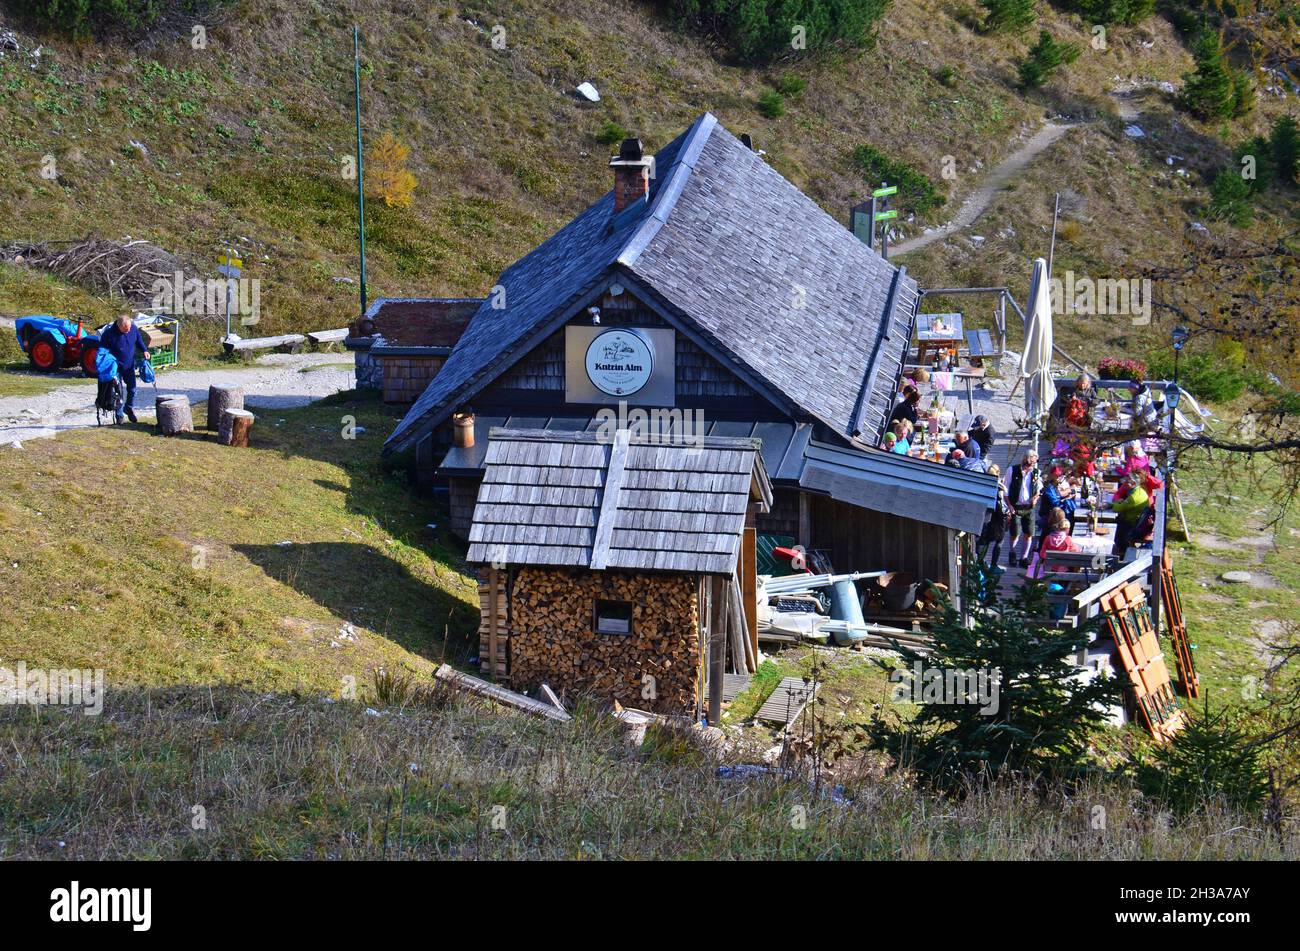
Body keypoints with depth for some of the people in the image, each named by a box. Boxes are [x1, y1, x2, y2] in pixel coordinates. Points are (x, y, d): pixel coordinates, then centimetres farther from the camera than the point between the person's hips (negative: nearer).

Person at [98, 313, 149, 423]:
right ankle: (119, 415, 10)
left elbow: (139, 340, 13)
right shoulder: (109, 334, -19)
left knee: (132, 389, 8)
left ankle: (129, 408, 32)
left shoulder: (134, 329, -7)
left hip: (129, 366, 4)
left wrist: (144, 350, -1)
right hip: (116, 367, -4)